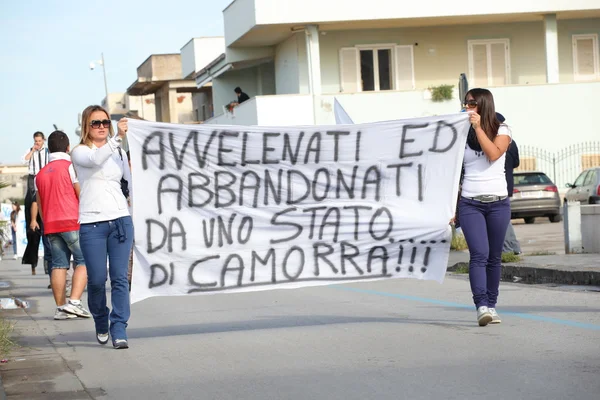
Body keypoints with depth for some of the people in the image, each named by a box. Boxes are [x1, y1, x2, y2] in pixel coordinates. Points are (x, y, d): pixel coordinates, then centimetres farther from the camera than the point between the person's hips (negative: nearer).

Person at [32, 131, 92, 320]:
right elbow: (82, 195, -8)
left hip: (51, 225, 6)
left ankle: (60, 307, 2)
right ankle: (74, 302, -16)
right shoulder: (70, 166, -3)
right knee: (84, 261, -3)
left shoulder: (40, 174, 17)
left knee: (59, 264, 6)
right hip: (72, 222, -6)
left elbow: (39, 204, 19)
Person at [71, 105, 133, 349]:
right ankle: (101, 324, 21)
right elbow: (95, 159, -22)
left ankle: (119, 330, -5)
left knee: (120, 277, -5)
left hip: (121, 220, 3)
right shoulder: (80, 152, 2)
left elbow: (130, 183, 22)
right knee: (96, 279, -2)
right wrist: (118, 137, -32)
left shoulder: (119, 153, 16)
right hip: (92, 223, -3)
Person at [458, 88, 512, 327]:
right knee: (479, 255, -14)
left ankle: (491, 305, 13)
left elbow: (494, 154, -15)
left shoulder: (501, 130, 5)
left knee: (494, 257, 5)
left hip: (498, 202, 0)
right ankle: (482, 306, -22)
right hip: (470, 203, 0)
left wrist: (478, 127, -14)